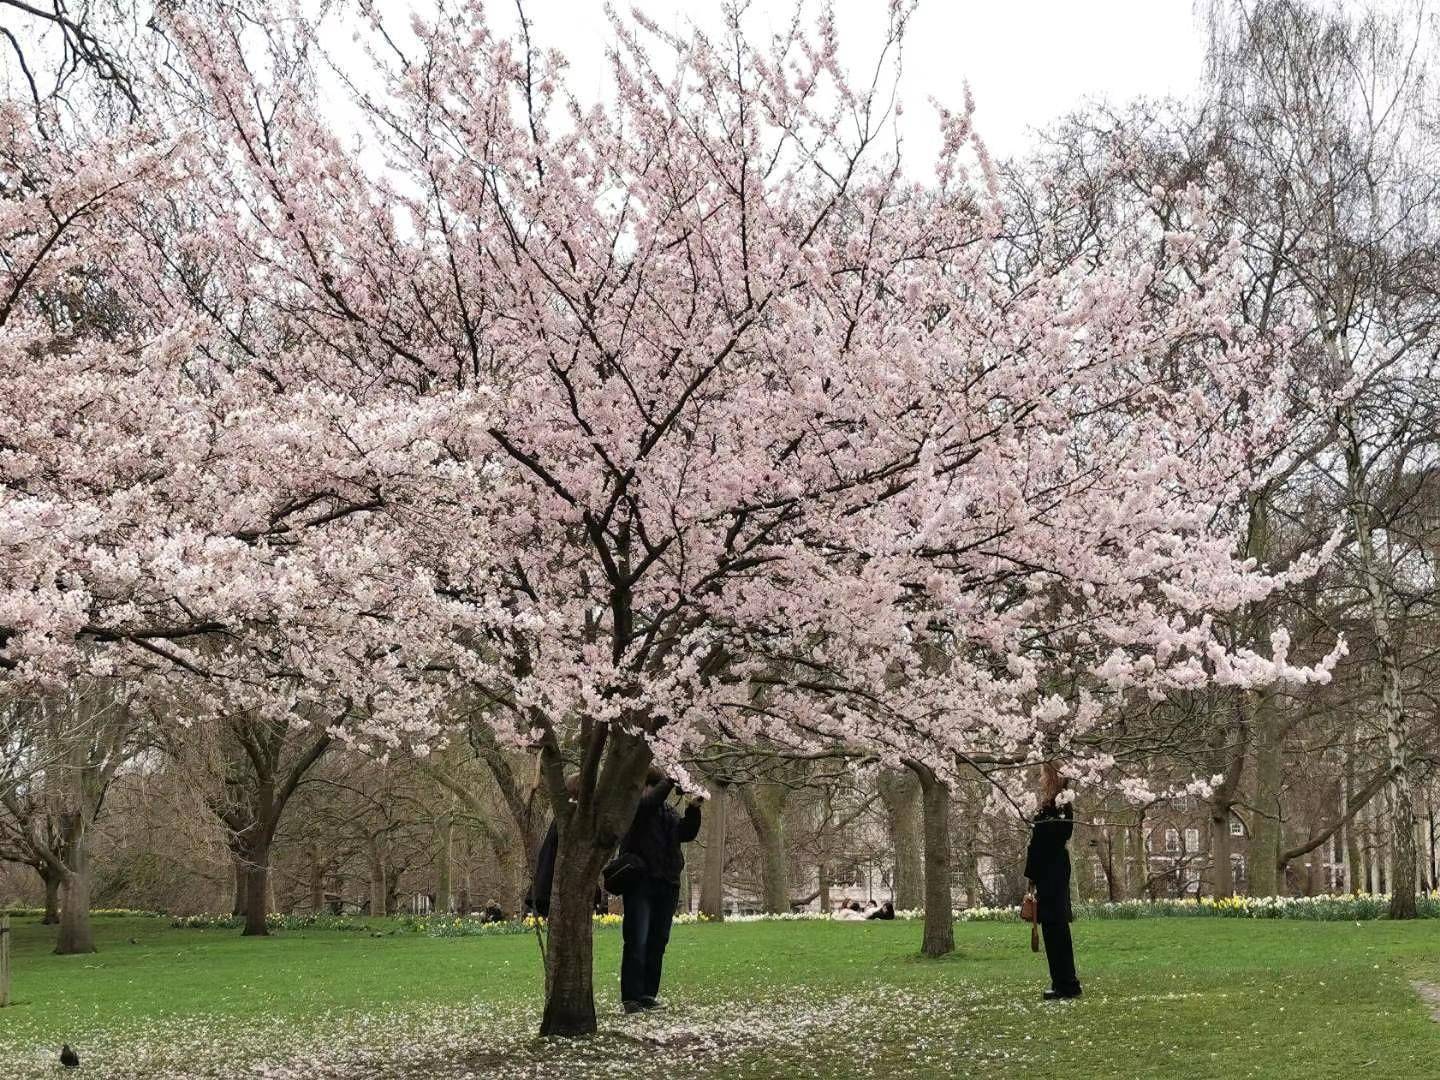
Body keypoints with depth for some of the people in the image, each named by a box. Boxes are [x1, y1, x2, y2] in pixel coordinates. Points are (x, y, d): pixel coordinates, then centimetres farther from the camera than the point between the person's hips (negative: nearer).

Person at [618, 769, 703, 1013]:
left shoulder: (667, 812, 18)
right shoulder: (633, 805, -4)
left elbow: (687, 833, 15)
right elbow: (649, 802, -25)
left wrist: (693, 810, 2)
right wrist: (669, 782, -21)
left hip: (666, 884, 7)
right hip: (640, 882, -7)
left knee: (658, 942, 9)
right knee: (637, 942, -10)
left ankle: (649, 994, 15)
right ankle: (631, 997, -9)